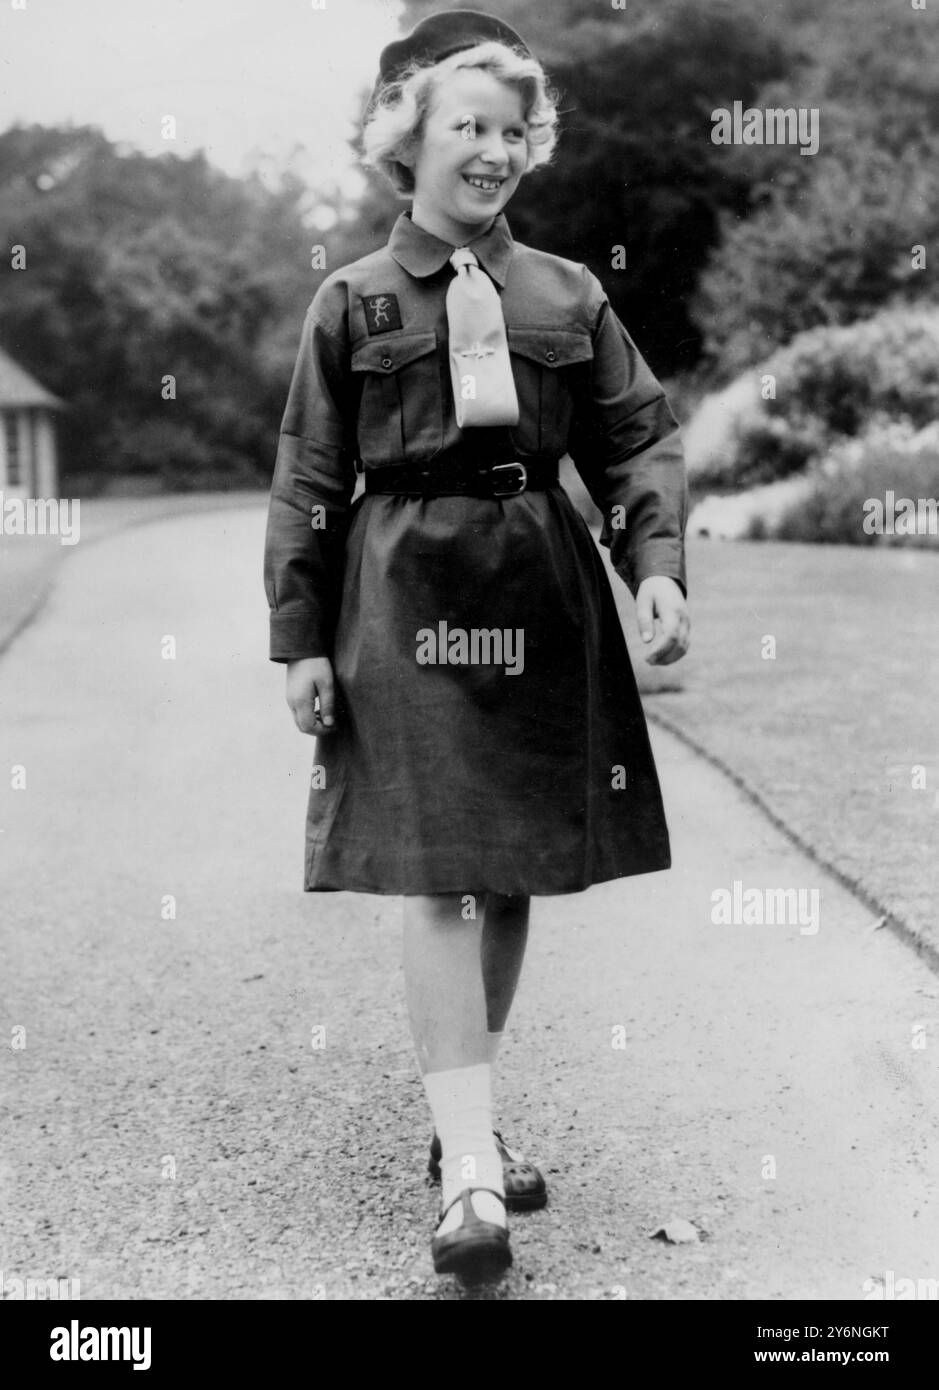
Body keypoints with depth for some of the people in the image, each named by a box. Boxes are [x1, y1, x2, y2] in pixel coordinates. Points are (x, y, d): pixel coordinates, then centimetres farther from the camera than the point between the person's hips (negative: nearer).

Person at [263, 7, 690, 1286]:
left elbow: (639, 439, 7)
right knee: (436, 876, -10)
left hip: (542, 593, 4)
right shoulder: (353, 302, 4)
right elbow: (309, 481, 3)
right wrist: (301, 637, -1)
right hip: (406, 593, -3)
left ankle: (464, 1121, 26)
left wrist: (658, 566, -10)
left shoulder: (568, 295, 10)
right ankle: (469, 1170, -10)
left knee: (516, 874, 9)